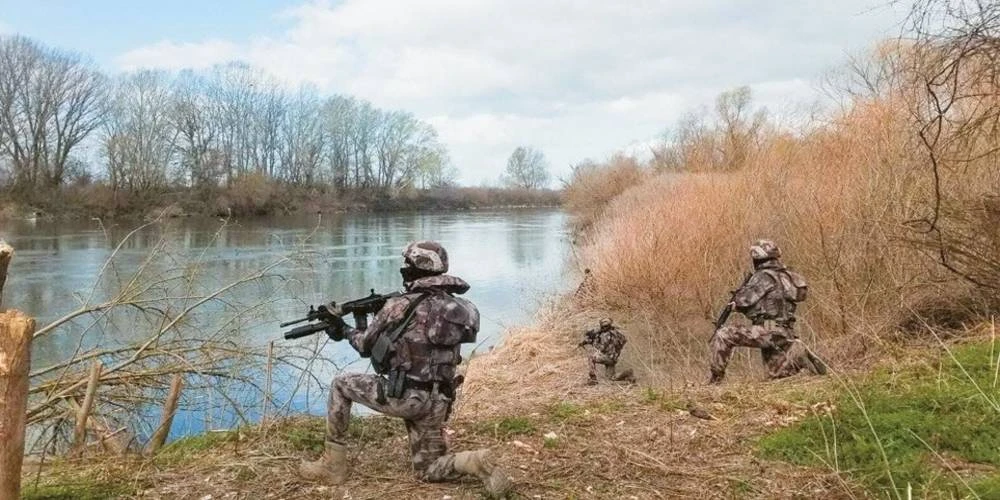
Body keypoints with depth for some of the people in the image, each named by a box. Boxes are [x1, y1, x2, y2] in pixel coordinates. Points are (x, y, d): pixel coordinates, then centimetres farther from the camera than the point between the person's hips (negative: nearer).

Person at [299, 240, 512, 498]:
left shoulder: (400, 306, -10)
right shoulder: (456, 306, 9)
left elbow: (366, 346, 3)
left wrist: (345, 330, 24)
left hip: (403, 396, -6)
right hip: (436, 402, 6)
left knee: (341, 385, 16)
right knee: (428, 469, 22)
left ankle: (333, 465, 18)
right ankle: (476, 462, -7)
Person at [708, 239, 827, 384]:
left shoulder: (764, 276, -11)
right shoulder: (784, 276, 14)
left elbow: (743, 300, -11)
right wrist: (740, 305, 19)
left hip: (768, 331, -9)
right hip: (784, 333, 9)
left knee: (723, 335, -9)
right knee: (775, 374, 21)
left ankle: (716, 378, -12)